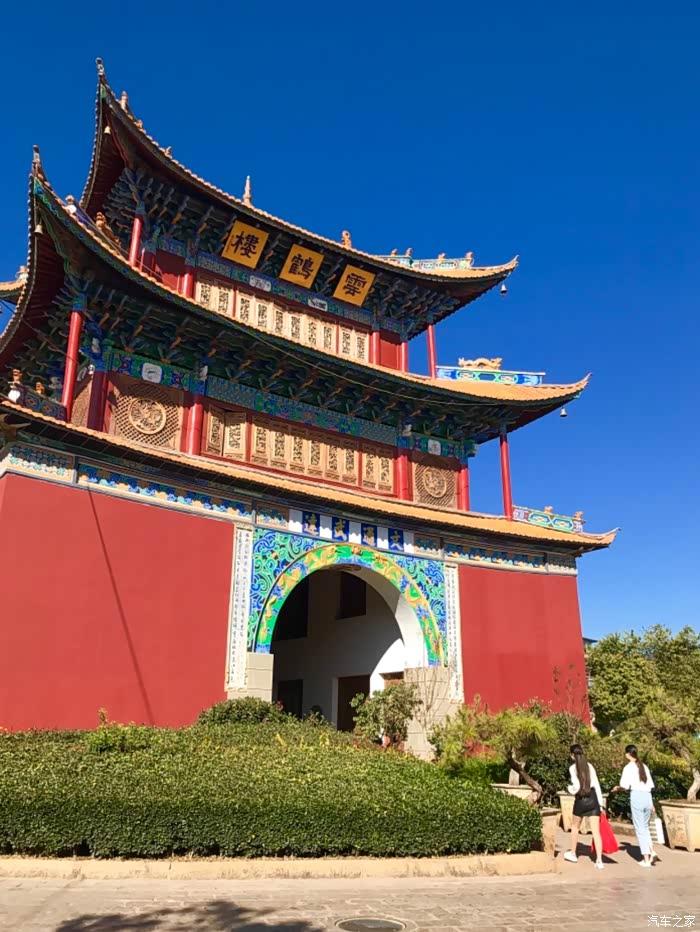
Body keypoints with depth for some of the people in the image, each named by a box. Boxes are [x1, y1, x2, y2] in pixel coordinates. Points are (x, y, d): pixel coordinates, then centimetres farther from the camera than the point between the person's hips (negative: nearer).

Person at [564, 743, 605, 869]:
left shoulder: (573, 768, -7)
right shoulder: (590, 766, 6)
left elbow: (577, 786, -16)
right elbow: (596, 785, 4)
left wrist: (570, 788, 6)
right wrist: (601, 803, 7)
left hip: (581, 799, -3)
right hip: (593, 798, 3)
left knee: (575, 827, 20)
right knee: (596, 831, 2)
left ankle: (573, 854, 33)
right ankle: (599, 860, -4)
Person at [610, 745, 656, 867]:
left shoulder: (629, 767, -4)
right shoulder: (644, 766, 13)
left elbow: (625, 786, -13)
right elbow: (650, 785, 13)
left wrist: (617, 788, 8)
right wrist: (651, 804, 19)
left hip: (637, 796, -6)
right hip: (648, 797, 6)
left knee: (640, 829, 4)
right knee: (645, 827, 22)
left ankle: (646, 860, 7)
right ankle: (652, 851, 7)